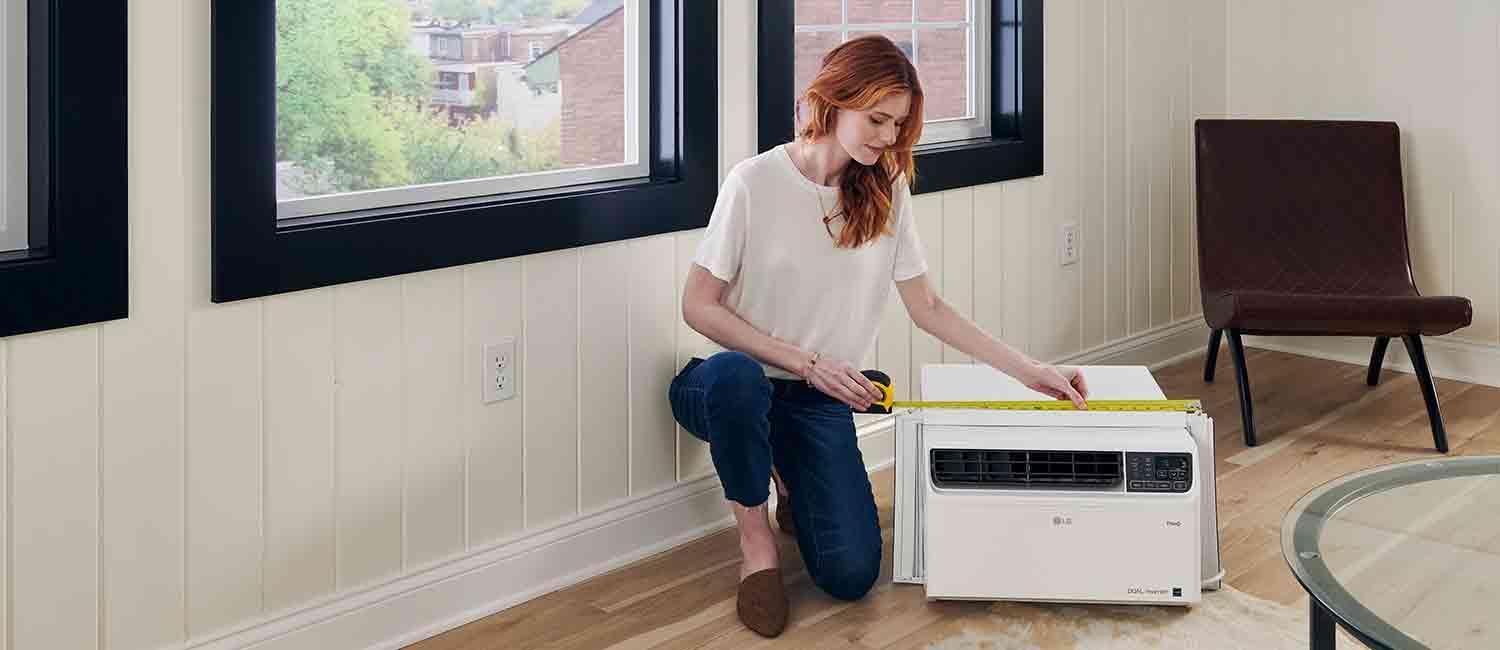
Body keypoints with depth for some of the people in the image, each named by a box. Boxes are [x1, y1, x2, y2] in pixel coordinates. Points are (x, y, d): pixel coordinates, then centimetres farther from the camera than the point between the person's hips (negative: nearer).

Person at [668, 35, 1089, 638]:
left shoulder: (886, 192, 1)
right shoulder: (756, 182, -12)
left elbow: (928, 309, 7)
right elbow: (699, 306, -11)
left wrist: (1033, 372, 1)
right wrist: (807, 364, -16)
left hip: (820, 401, 3)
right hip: (734, 387, -3)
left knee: (851, 575, -14)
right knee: (736, 375, -41)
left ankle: (794, 484, 19)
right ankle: (756, 539, -16)